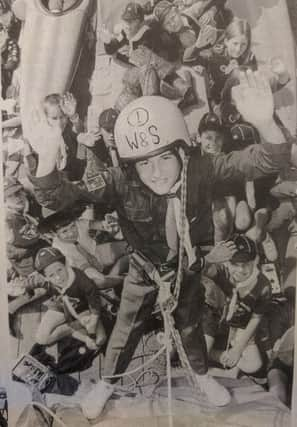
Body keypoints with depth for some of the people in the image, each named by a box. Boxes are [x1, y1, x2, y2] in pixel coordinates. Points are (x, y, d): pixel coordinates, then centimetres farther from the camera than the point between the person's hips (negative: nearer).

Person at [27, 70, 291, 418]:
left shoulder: (199, 170, -30)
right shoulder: (121, 181, -31)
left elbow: (269, 161, -32)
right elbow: (57, 197, -31)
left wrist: (264, 123, -54)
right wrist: (47, 158, -53)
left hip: (188, 269, 1)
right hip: (144, 271, -1)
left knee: (190, 327, 25)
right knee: (125, 332, 18)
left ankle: (202, 374, 57)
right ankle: (107, 383, 48)